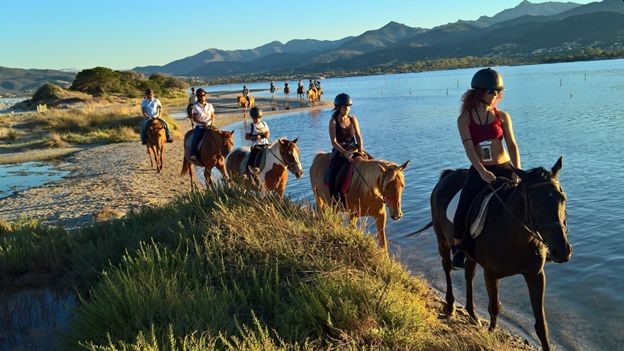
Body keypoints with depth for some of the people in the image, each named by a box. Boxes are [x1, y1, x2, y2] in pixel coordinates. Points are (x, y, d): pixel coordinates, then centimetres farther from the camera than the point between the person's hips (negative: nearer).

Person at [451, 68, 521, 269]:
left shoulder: (502, 117, 5)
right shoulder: (464, 119, 0)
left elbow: (512, 145, -2)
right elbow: (469, 148, -12)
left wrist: (517, 171, -18)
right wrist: (482, 172, -26)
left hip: (504, 169, 2)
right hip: (479, 172, -2)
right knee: (463, 213, -13)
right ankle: (457, 248, 12)